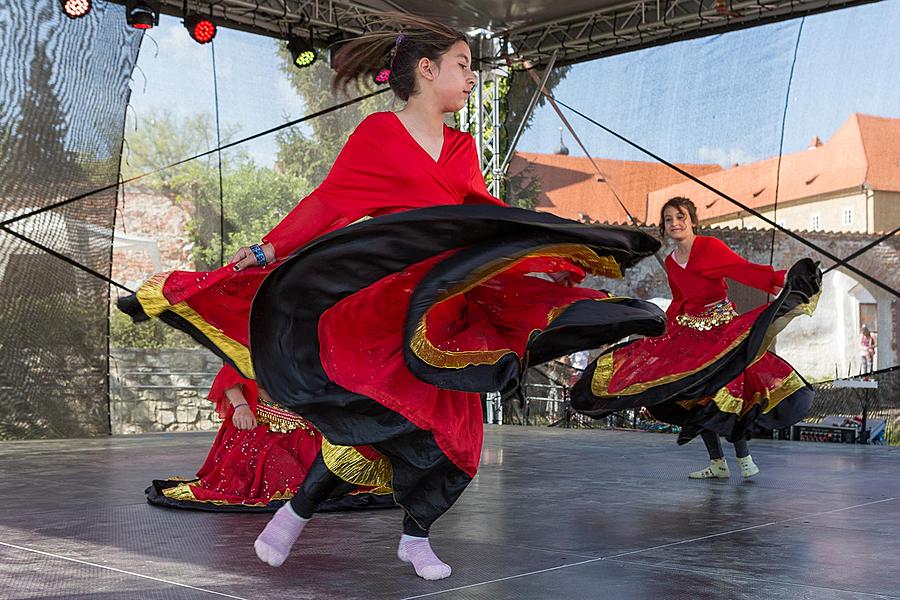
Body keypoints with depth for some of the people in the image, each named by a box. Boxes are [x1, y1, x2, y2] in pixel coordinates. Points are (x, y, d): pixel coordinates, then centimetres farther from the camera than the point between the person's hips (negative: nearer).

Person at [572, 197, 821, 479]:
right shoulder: (671, 262, 11)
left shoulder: (710, 247, -9)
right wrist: (661, 332, 23)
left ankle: (744, 458, 3)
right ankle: (717, 463, 12)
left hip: (721, 327, -6)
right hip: (689, 331, 6)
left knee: (724, 390, -14)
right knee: (694, 395, 3)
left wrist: (782, 279, -34)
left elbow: (745, 270, -20)